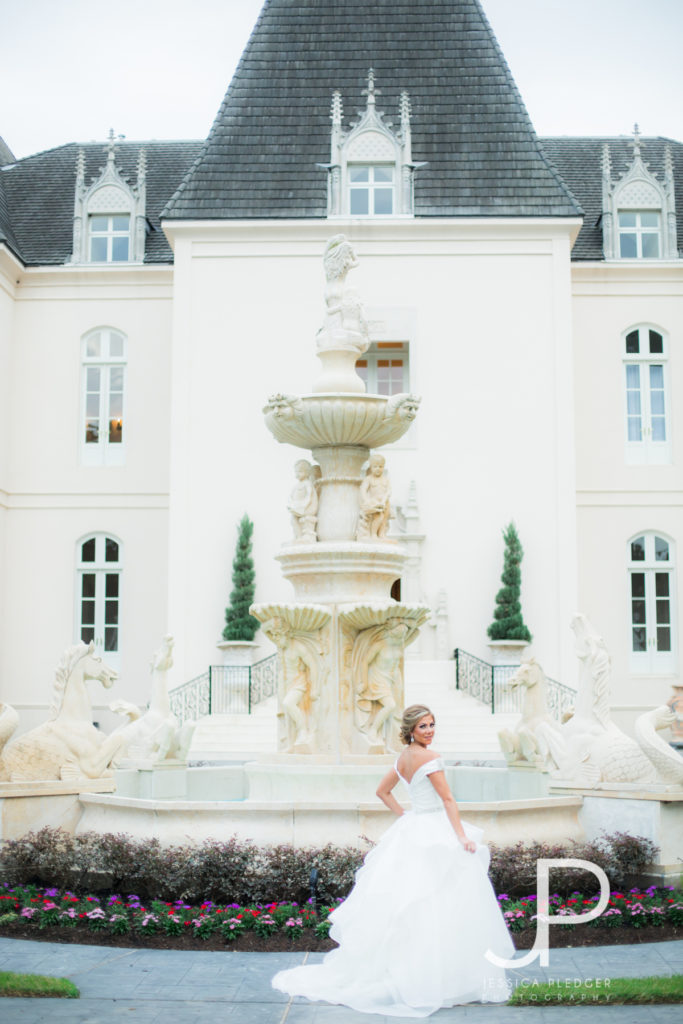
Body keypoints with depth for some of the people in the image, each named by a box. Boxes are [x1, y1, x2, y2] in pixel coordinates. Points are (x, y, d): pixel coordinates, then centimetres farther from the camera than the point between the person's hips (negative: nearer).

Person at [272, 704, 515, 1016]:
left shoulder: (403, 757, 10)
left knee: (405, 902, 11)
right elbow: (448, 800, -15)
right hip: (435, 834, -9)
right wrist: (463, 836, -13)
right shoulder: (429, 758, -15)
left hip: (412, 828, 9)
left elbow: (382, 791, 20)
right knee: (438, 905, -5)